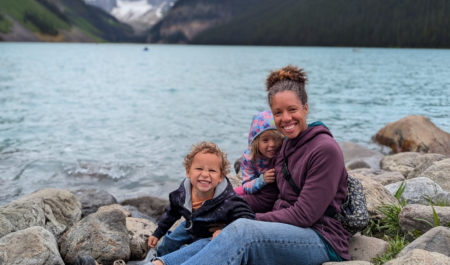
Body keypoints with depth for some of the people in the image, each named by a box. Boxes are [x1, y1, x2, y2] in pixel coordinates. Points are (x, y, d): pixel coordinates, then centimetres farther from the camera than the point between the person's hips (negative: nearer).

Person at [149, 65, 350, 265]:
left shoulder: (325, 149, -12)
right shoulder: (285, 148, 13)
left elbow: (305, 214, -15)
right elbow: (264, 199, 15)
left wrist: (252, 219, -14)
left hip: (322, 240, -7)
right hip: (287, 232, 7)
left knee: (242, 231, -32)